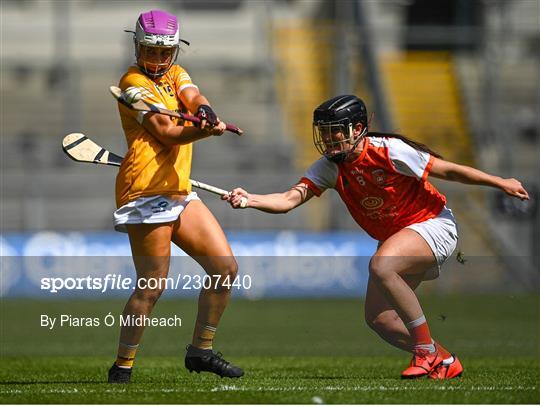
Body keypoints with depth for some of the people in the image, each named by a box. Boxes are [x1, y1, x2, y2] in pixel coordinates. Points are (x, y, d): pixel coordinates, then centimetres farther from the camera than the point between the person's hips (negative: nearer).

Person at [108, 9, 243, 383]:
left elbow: (191, 95, -4)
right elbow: (167, 133, -16)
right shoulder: (133, 83, -8)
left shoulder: (174, 74, 17)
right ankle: (122, 366, -3)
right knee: (153, 286, -12)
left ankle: (201, 351, 16)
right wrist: (207, 130, -32)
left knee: (226, 268, 5)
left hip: (180, 191, 9)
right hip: (147, 194, -9)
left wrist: (204, 110, -28)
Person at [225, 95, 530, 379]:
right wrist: (250, 200, -37)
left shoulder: (389, 152, -24)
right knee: (378, 319, -1)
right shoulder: (330, 167, -8)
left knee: (381, 266, -34)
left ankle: (427, 350, -22)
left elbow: (448, 171, -15)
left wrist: (501, 184, -6)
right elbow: (291, 198, -19)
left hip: (434, 224, -8)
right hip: (393, 237, 8)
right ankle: (444, 362, 18)